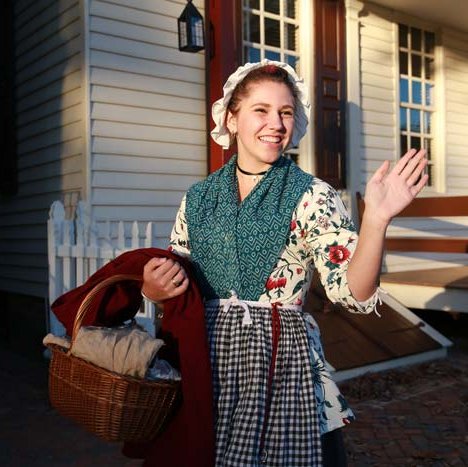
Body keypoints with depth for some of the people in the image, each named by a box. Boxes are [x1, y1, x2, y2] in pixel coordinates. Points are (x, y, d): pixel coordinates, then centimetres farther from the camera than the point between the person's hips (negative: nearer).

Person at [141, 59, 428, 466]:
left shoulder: (311, 197, -6)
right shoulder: (198, 198, 5)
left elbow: (353, 293, -16)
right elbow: (172, 284, 14)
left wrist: (375, 220, -32)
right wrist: (152, 290, -9)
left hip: (281, 361, -3)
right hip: (206, 361, 4)